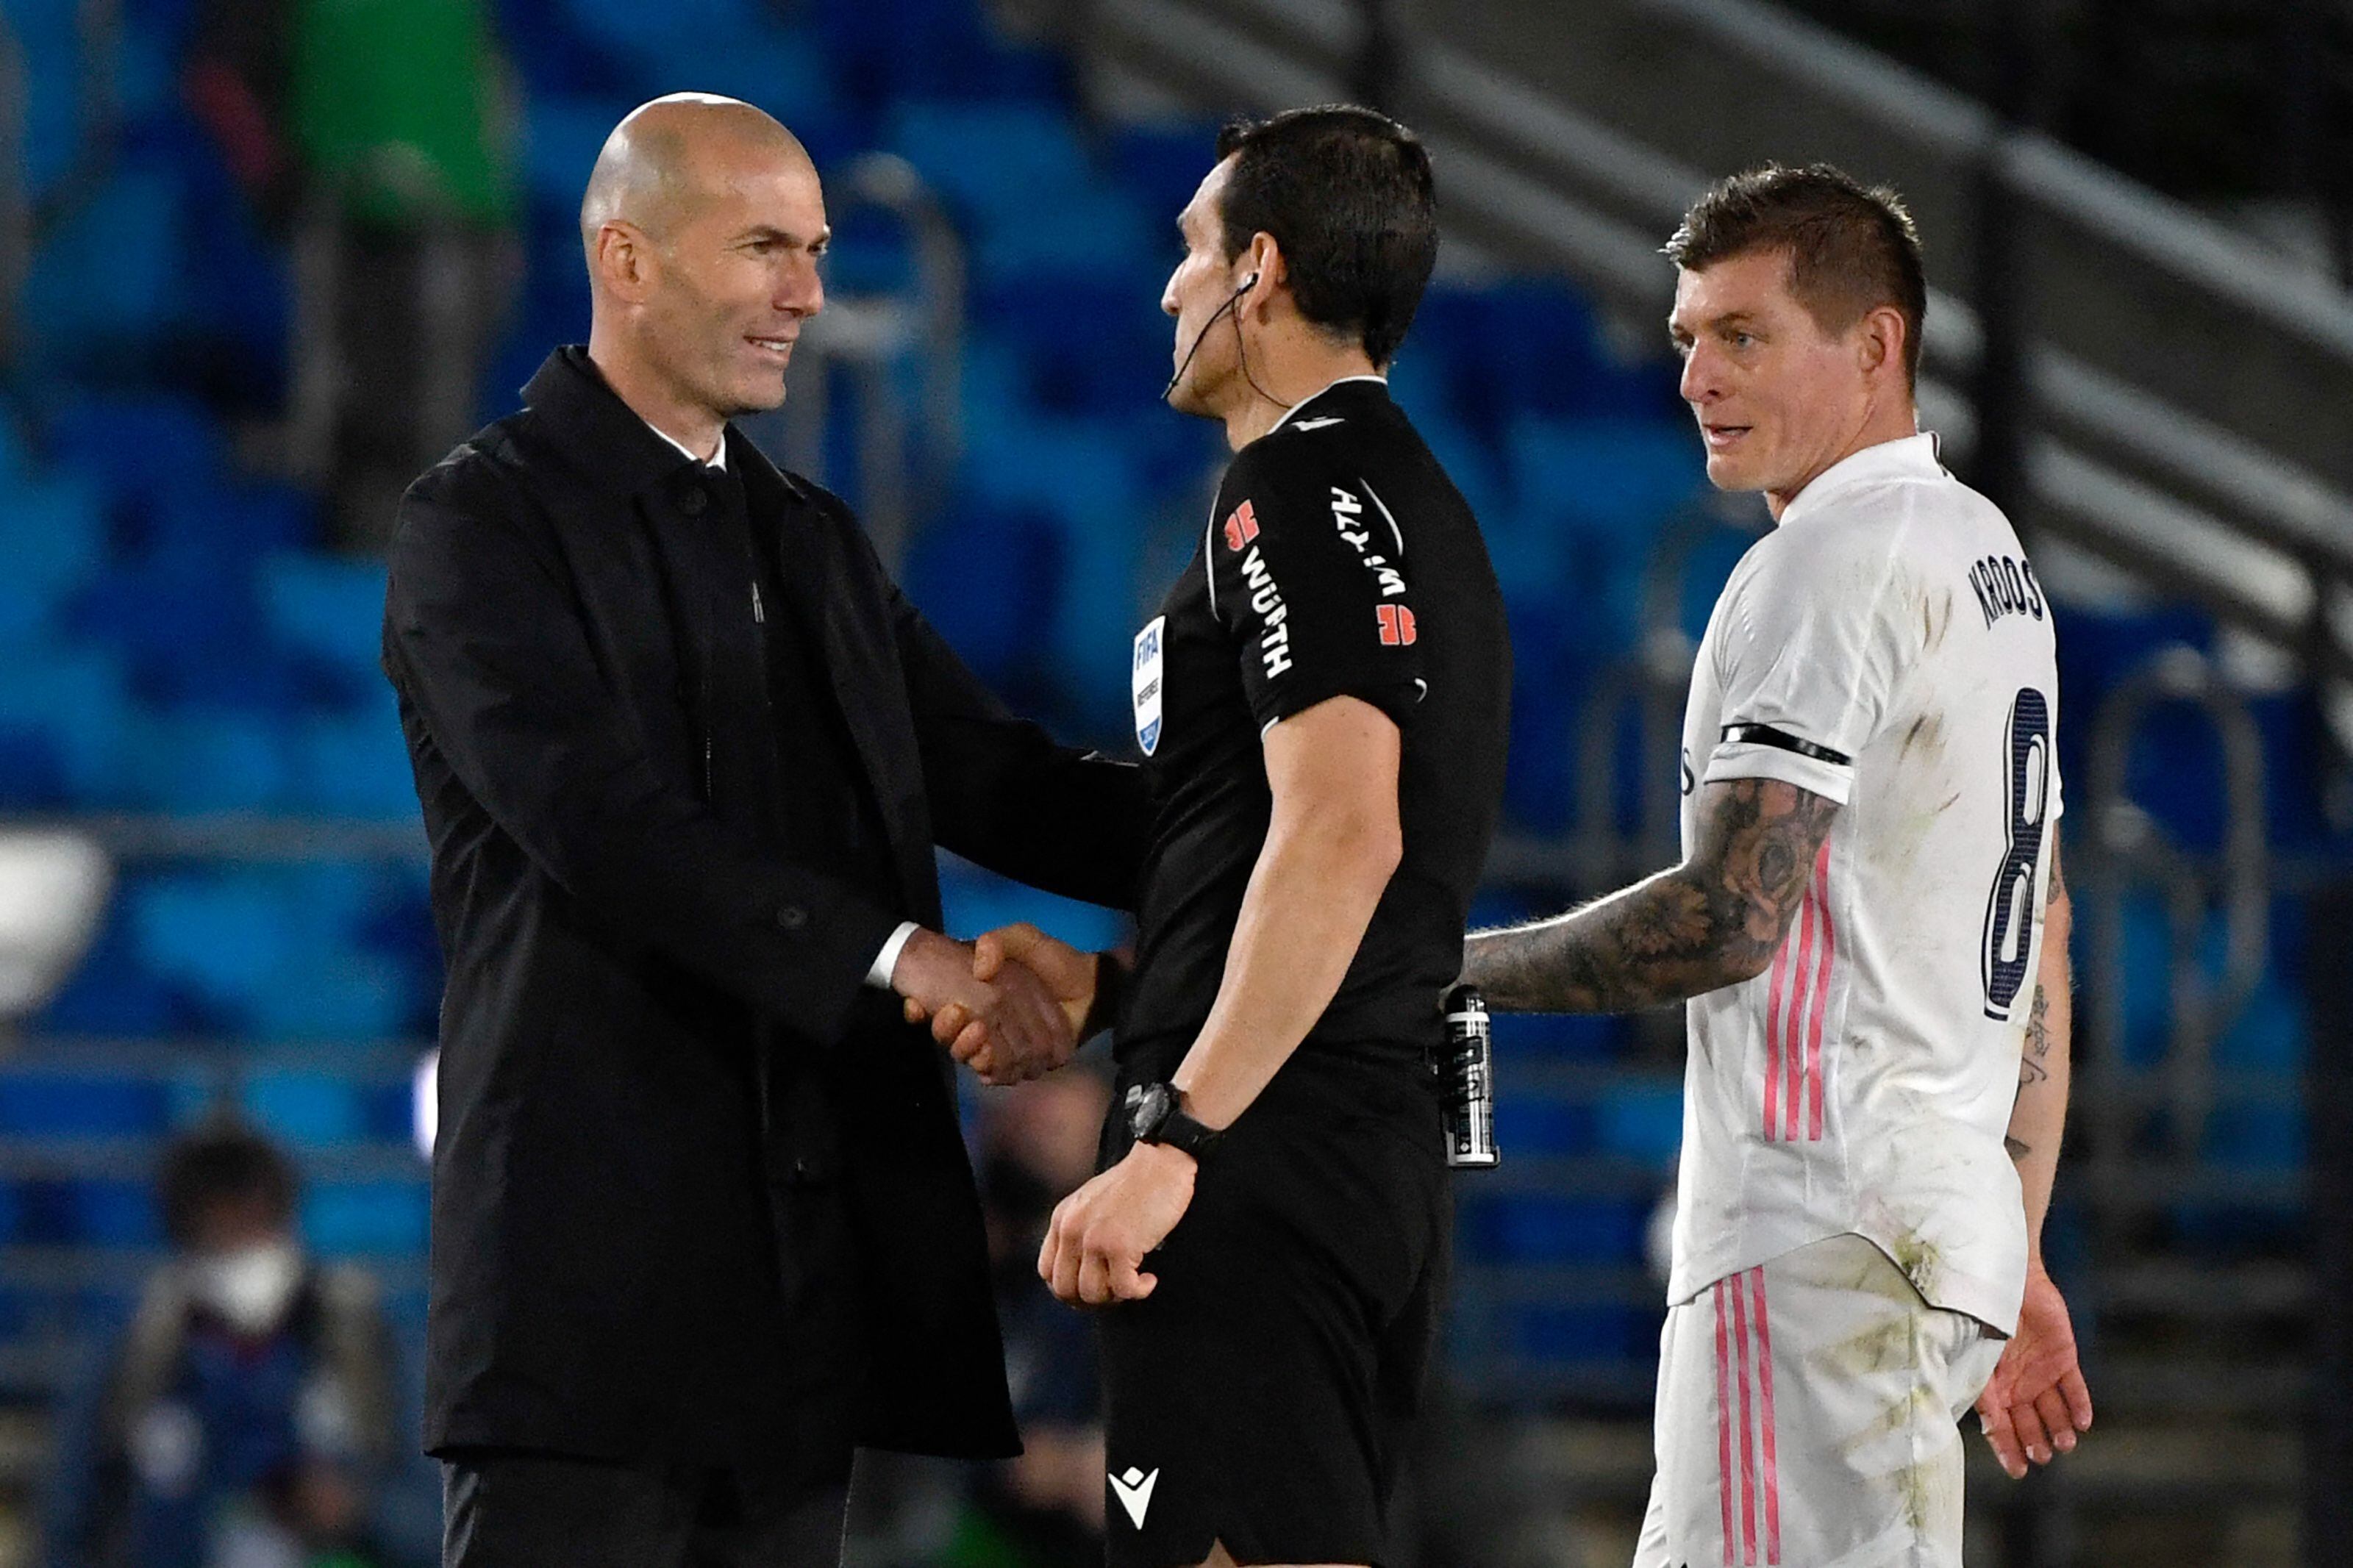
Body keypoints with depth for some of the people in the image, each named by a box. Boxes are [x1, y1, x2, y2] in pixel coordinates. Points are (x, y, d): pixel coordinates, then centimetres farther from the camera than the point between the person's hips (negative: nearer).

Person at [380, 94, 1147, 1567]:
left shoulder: (816, 542, 20)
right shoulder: (485, 521, -4)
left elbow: (995, 779, 12)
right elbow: (606, 823, -18)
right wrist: (897, 957, -26)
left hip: (812, 1261, 7)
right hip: (602, 1238, -7)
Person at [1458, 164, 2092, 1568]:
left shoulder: (1831, 563, -11)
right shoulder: (1993, 560, 20)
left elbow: (1730, 919, -19)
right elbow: (2041, 957, 23)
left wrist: (1448, 967, -9)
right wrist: (2020, 1260, 26)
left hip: (1822, 1237, -10)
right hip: (1955, 1223, 10)